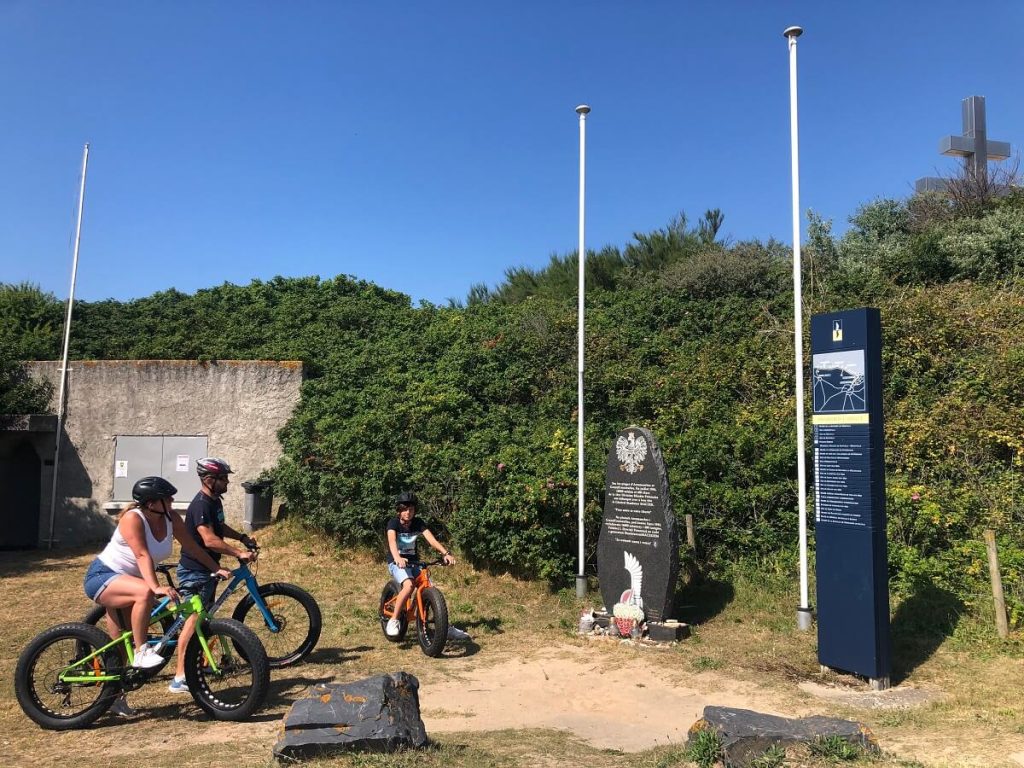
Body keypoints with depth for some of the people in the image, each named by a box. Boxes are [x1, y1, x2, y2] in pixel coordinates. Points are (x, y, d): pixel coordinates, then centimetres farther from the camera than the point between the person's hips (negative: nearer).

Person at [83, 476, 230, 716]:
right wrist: (156, 587, -48)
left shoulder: (171, 519, -9)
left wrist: (217, 569, -9)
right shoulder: (132, 518, -26)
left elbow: (192, 548, -2)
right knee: (145, 593, -36)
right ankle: (141, 652, -25)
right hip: (102, 577, -7)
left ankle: (115, 697, 26)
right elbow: (143, 556, -36)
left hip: (125, 582, 7)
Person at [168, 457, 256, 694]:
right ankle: (180, 678, -7)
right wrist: (239, 553, -31)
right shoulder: (200, 505, -23)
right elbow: (210, 540, -32)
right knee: (195, 619, -10)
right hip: (194, 571, -10)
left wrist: (243, 537, 12)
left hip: (207, 568, 10)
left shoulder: (215, 501, 8)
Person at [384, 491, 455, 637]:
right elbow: (392, 541, -32)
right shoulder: (393, 523, -13)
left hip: (413, 562, 5)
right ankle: (393, 620, -18)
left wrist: (446, 553, -31)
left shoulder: (418, 523, -2)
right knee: (408, 585, -32)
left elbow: (431, 539, -14)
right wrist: (398, 558, -52)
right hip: (397, 563, -5)